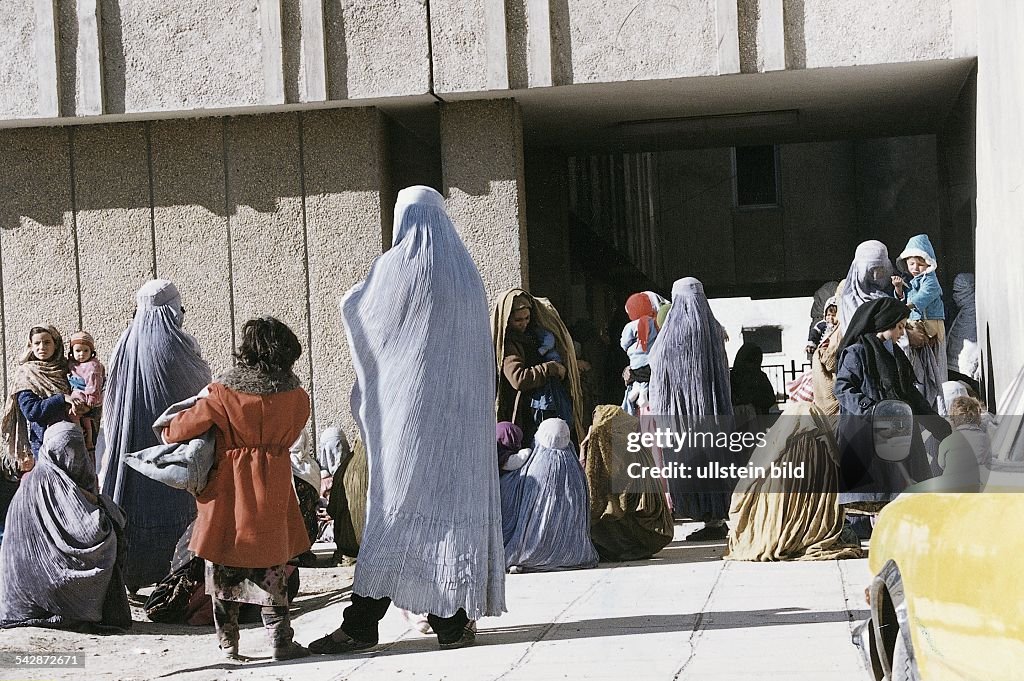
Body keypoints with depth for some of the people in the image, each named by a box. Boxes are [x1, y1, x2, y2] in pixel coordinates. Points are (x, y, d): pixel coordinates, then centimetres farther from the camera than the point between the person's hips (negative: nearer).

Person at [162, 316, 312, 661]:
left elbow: (186, 425, -5)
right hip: (272, 489, 1)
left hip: (228, 487, -1)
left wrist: (168, 431, 17)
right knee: (271, 562, 9)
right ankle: (280, 638, 8)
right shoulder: (296, 396, -5)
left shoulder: (224, 391, -12)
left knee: (224, 561, 10)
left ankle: (227, 640, 15)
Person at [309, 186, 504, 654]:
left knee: (396, 504, -4)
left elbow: (352, 308, 8)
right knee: (457, 498, 5)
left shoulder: (394, 268, -6)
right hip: (461, 406, 4)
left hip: (408, 405, -4)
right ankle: (454, 619, 6)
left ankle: (363, 621, -4)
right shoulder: (465, 271, 9)